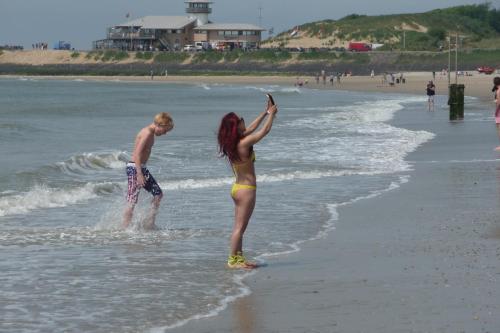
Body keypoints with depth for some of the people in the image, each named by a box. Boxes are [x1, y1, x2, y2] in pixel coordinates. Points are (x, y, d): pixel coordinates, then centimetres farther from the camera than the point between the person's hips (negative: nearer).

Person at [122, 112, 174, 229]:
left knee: (158, 194, 12)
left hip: (141, 167, 10)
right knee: (132, 201, -9)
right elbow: (137, 154, -25)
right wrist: (139, 174, -29)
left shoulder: (151, 133, 13)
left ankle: (149, 223, 15)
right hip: (134, 168, -10)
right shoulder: (147, 133, -18)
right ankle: (125, 228, -5)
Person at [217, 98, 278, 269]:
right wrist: (271, 113, 4)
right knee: (240, 227, -4)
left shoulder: (232, 142, 5)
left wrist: (266, 112, 22)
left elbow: (251, 128, 19)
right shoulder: (244, 143, -20)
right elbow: (265, 130, -12)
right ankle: (233, 260, -1)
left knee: (239, 226, 14)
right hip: (246, 189, -9)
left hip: (238, 187, 9)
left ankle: (239, 258, 19)